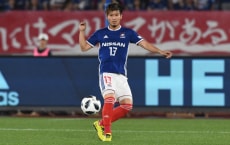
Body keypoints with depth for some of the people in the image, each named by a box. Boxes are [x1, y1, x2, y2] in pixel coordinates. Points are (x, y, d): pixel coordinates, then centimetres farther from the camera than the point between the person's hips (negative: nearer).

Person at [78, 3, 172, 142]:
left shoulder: (128, 33, 8)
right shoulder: (100, 33, 8)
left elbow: (144, 43, 1)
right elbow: (84, 47, 12)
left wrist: (160, 51, -10)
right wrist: (82, 31, 1)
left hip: (121, 75, 3)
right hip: (106, 73, -3)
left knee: (127, 105, -6)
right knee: (109, 98, -26)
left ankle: (101, 124, 9)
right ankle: (107, 131, -16)